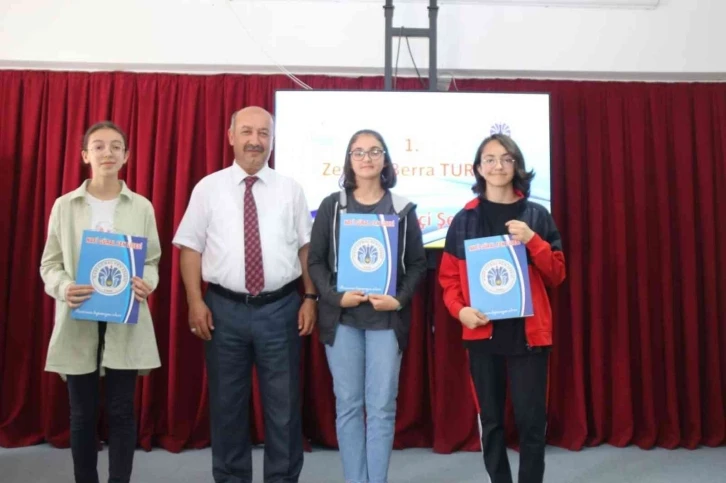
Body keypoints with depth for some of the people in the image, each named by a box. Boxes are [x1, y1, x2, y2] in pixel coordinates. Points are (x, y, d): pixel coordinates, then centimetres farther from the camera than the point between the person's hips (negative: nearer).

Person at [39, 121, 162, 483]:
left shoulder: (142, 207, 3)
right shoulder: (65, 205, 3)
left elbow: (152, 261, 6)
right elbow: (49, 264, 5)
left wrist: (146, 283, -16)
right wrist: (63, 287, -16)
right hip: (78, 320, 1)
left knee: (121, 411, 5)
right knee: (82, 413, 10)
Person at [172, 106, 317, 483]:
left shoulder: (290, 189, 4)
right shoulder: (208, 188, 2)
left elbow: (307, 247, 5)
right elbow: (191, 248, 2)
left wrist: (310, 298, -1)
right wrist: (196, 302, -6)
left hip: (280, 308, 0)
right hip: (225, 309, 0)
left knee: (283, 404, 10)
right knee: (226, 403, 13)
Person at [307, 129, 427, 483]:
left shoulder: (402, 209, 5)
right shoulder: (332, 206, 5)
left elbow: (418, 263, 5)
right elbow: (315, 260, 3)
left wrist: (400, 300, -10)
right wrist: (335, 296, -12)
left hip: (386, 318, 0)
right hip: (341, 317, 0)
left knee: (382, 407, 3)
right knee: (347, 405, 6)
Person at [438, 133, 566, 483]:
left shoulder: (536, 215, 4)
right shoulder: (464, 219, 4)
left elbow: (556, 274, 3)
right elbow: (449, 276, 4)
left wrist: (532, 240, -13)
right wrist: (460, 309, -13)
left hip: (528, 332, 0)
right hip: (482, 333, 1)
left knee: (532, 420, 0)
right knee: (490, 420, 9)